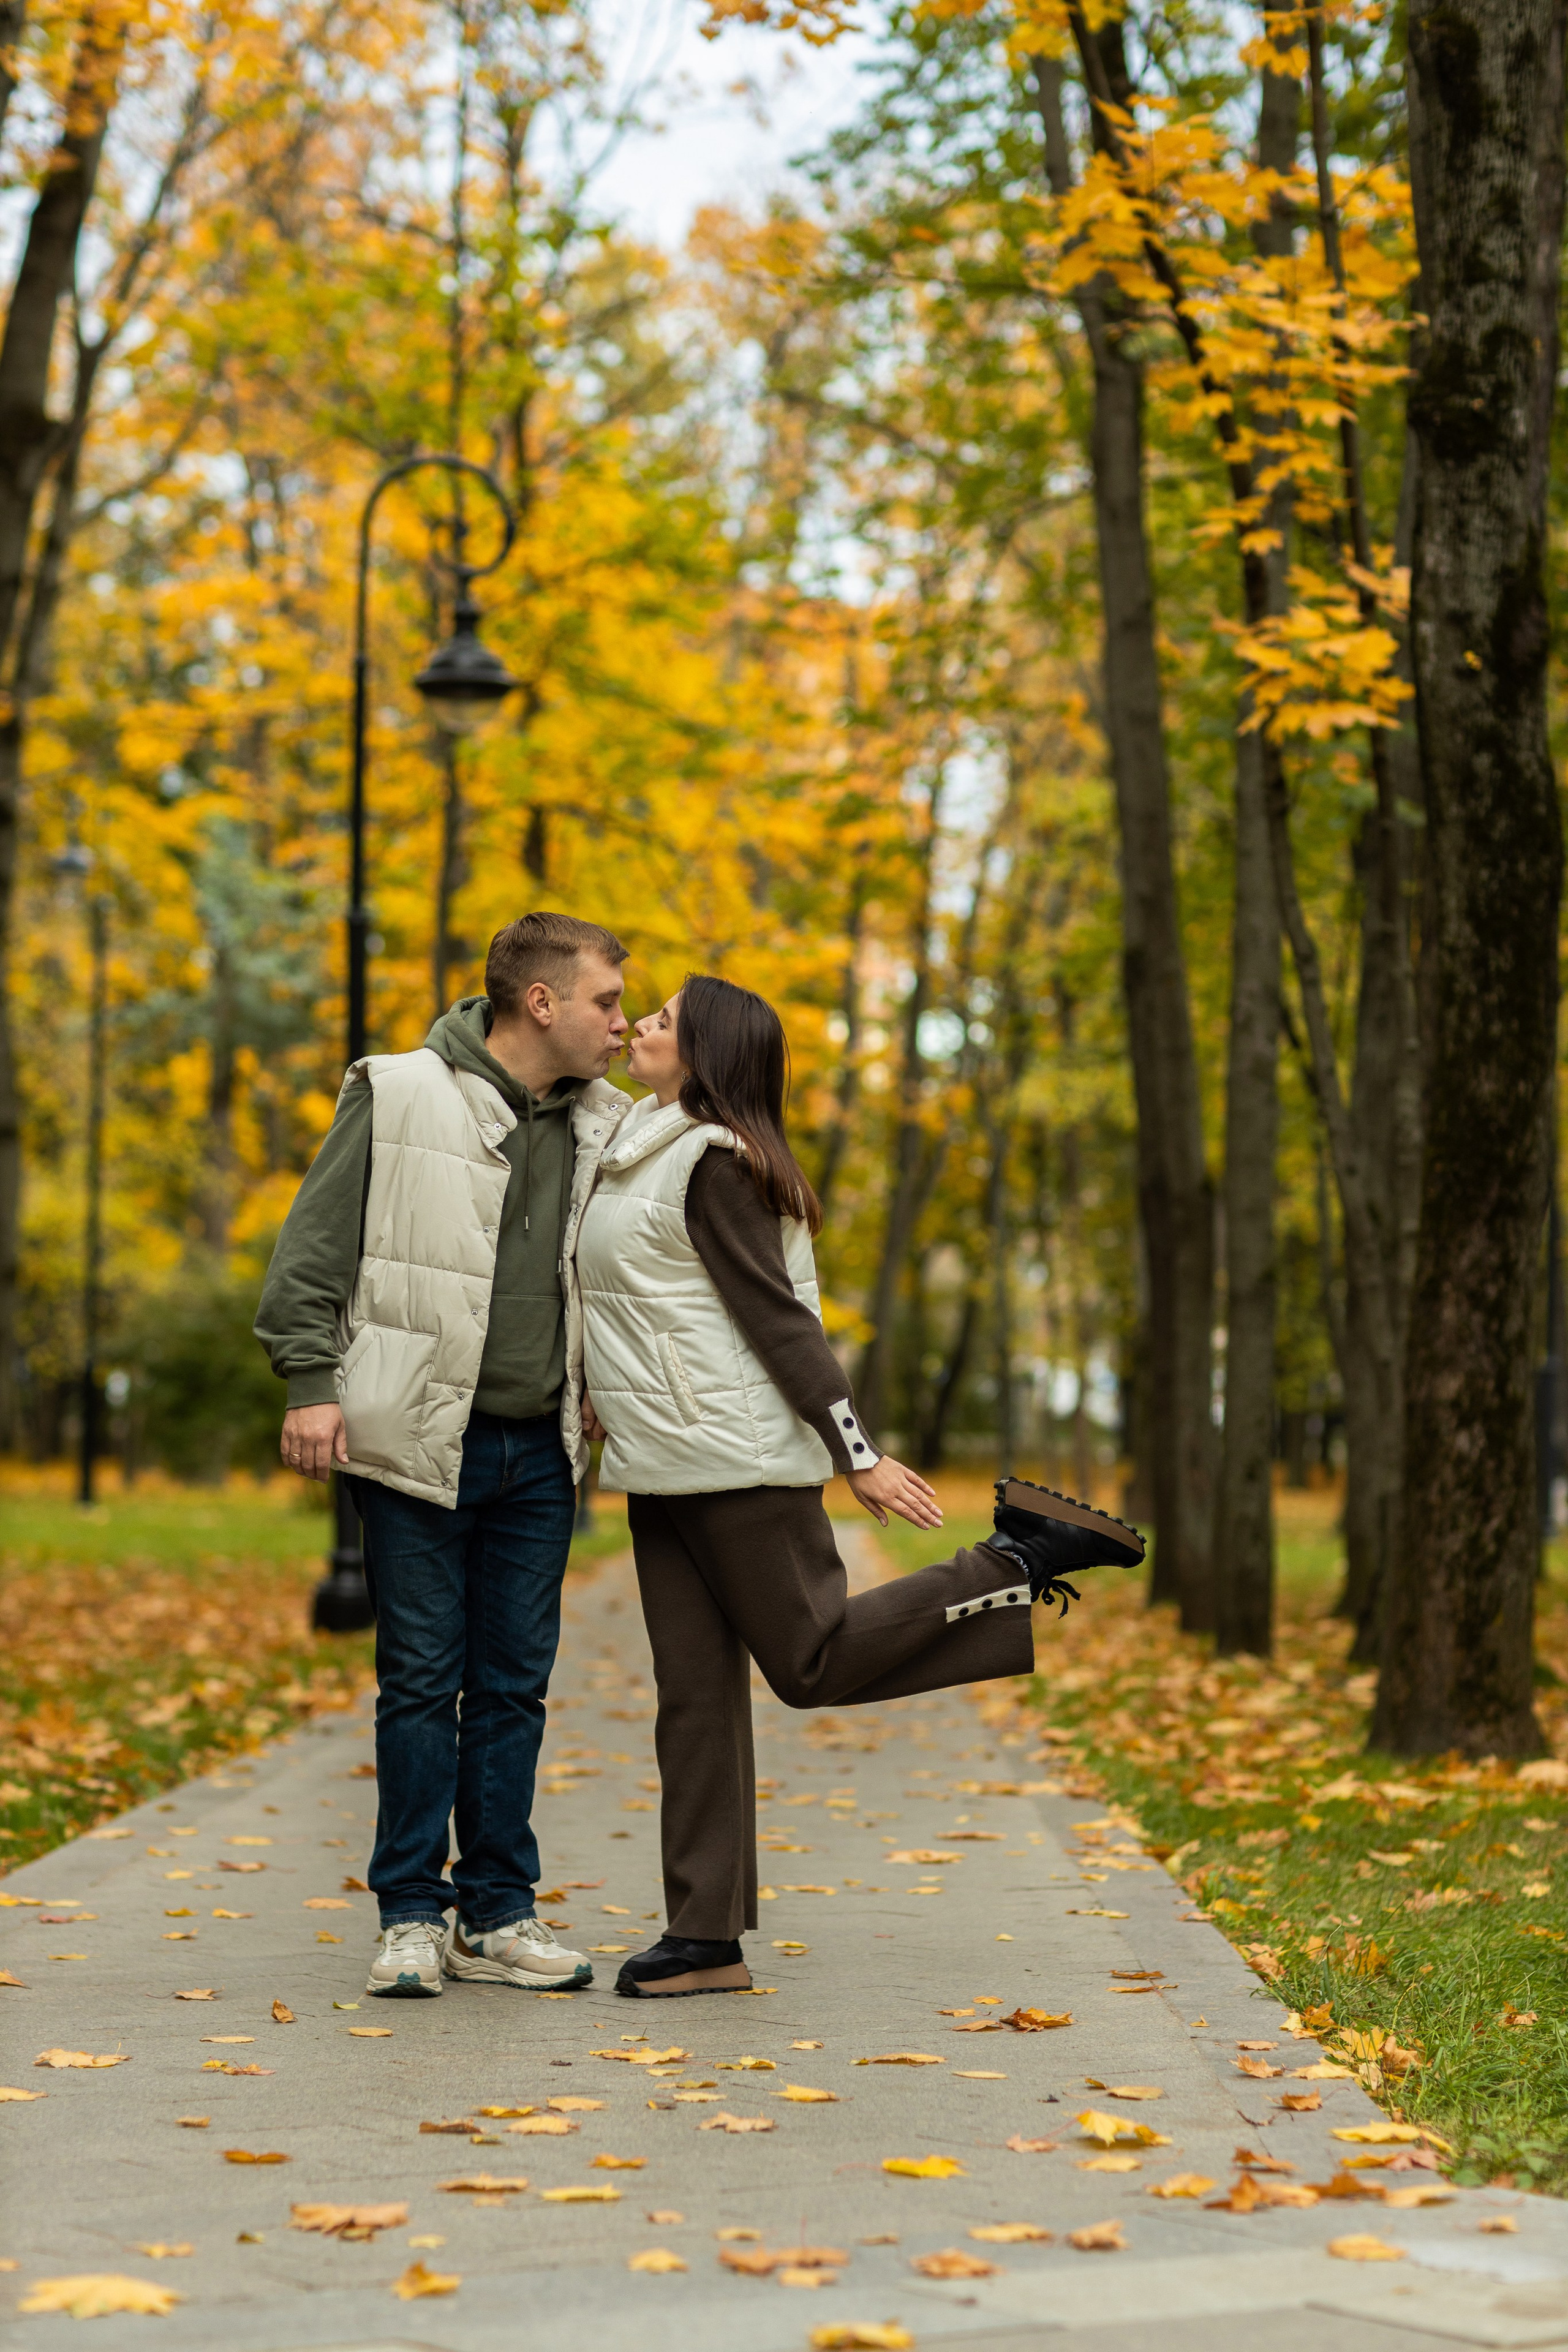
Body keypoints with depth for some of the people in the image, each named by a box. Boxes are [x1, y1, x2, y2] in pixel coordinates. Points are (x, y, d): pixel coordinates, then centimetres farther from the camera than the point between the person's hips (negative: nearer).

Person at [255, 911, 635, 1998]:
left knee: (516, 1684, 7)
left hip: (539, 1453, 5)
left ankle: (497, 1915, 15)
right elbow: (315, 1247, -4)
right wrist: (311, 1380, -10)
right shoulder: (400, 1096, -4)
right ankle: (412, 1917, 9)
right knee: (421, 1680, 0)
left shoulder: (605, 1127, 11)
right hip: (420, 1442, -4)